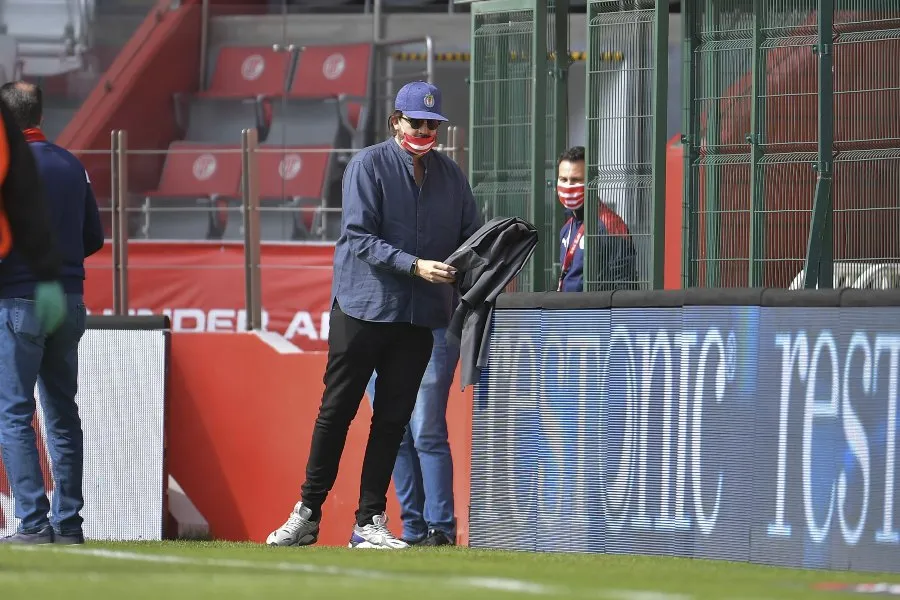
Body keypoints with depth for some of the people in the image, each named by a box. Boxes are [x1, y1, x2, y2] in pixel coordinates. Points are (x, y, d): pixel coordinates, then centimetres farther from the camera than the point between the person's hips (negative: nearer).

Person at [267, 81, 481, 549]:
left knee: (393, 418, 4)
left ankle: (370, 523, 8)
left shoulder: (450, 175, 11)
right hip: (362, 307, -4)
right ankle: (307, 515, 7)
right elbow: (361, 239, -13)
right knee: (337, 411, 0)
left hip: (419, 316, 4)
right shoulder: (368, 166, -5)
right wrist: (415, 266, -24)